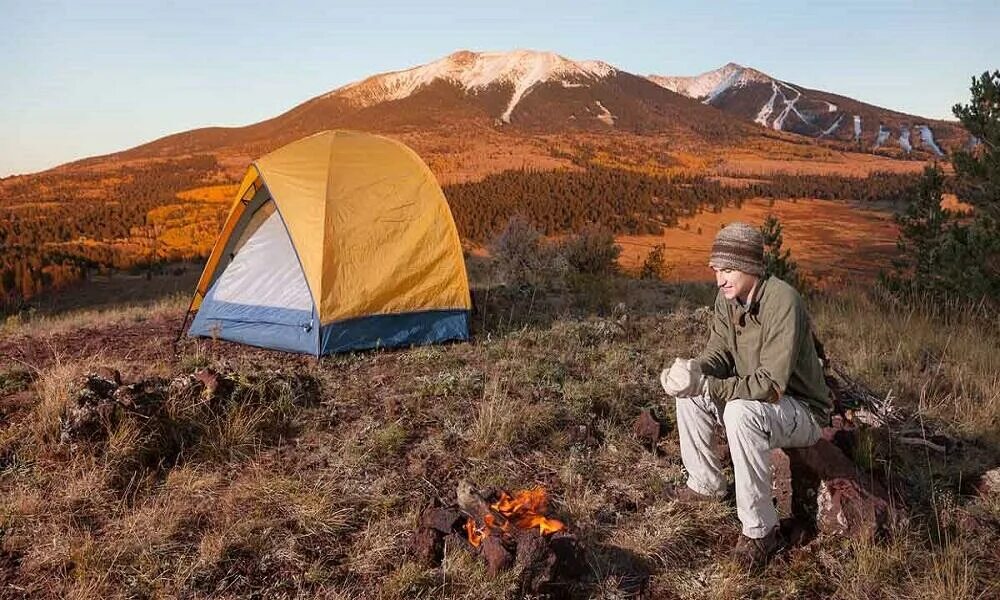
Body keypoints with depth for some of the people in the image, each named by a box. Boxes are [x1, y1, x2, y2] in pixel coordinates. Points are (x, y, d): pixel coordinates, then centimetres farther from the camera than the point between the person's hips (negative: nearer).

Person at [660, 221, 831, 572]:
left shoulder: (782, 301, -29)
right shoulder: (727, 298, -4)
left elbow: (771, 384, -33)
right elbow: (718, 352, 0)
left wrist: (706, 385, -37)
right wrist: (694, 370, -23)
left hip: (803, 411, -8)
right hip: (754, 397, 8)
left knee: (741, 413, -35)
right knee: (688, 393, -3)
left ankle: (760, 530, -21)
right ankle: (706, 485, 14)